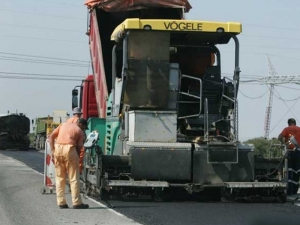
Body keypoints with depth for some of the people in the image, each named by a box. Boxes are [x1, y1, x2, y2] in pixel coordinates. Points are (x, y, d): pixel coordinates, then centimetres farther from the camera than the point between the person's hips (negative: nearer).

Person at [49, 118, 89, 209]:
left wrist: (52, 150, 7)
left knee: (59, 177, 14)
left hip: (57, 148, 4)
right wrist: (77, 159, 15)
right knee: (74, 178, 4)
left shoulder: (63, 124, 23)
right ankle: (77, 203, 5)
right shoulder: (80, 131, 12)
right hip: (69, 149, -4)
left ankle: (61, 202, 13)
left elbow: (51, 136, 13)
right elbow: (79, 148, 5)